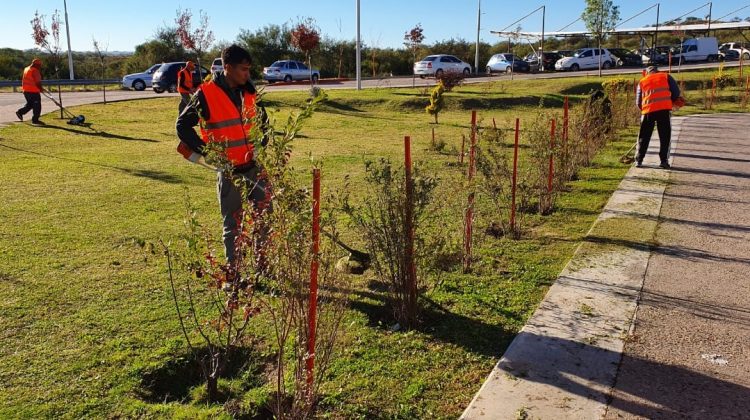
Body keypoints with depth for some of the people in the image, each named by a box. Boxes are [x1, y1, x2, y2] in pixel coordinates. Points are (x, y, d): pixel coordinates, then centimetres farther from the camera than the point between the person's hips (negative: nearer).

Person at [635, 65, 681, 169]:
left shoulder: (642, 82, 20)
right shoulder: (666, 77, 17)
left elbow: (638, 102, 15)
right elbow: (676, 92, 8)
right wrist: (671, 103, 24)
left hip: (648, 111, 1)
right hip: (664, 109, -1)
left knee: (644, 137, 11)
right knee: (664, 136, 6)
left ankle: (639, 160, 12)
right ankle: (664, 161, 2)